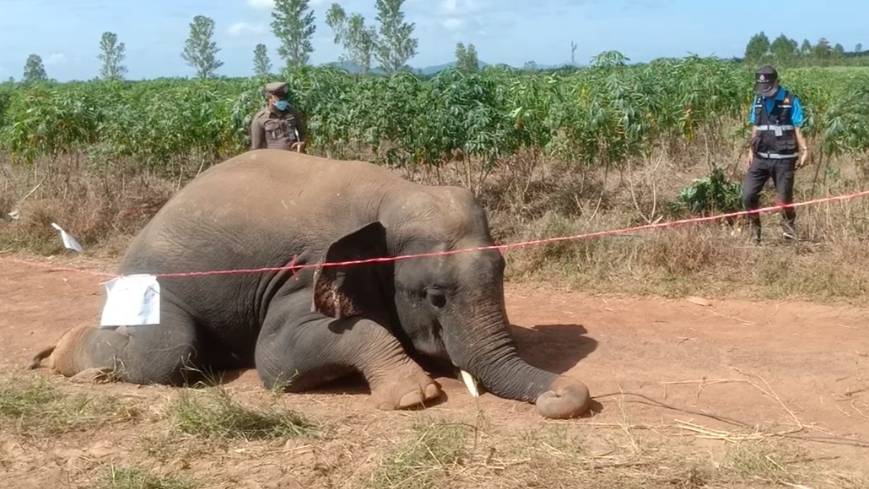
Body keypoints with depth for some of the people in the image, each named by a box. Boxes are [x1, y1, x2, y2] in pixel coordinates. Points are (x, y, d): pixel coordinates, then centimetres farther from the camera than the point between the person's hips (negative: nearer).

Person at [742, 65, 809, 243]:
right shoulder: (758, 100, 9)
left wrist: (804, 150, -17)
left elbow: (798, 128, -7)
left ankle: (789, 225, 30)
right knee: (748, 195, -5)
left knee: (784, 198, 0)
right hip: (761, 158, 4)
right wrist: (751, 151, 14)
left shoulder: (791, 101, -6)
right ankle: (754, 227, 18)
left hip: (783, 159, -4)